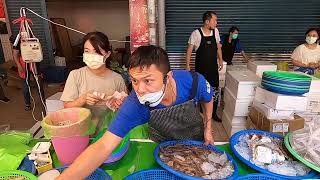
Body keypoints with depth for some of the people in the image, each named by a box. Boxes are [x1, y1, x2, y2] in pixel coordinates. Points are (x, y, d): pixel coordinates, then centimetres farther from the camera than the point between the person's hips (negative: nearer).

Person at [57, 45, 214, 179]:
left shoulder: (193, 81, -36)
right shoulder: (134, 104, -38)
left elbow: (208, 100, -10)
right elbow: (104, 147, -41)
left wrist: (207, 129, -5)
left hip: (196, 138, 2)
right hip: (162, 142, -1)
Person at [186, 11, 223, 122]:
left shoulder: (216, 31, 1)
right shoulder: (196, 34, -13)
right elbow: (189, 50, -7)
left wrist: (220, 60, 15)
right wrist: (188, 66, -9)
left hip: (213, 67, 4)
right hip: (201, 68, -3)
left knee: (215, 90, 4)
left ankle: (213, 113, 19)